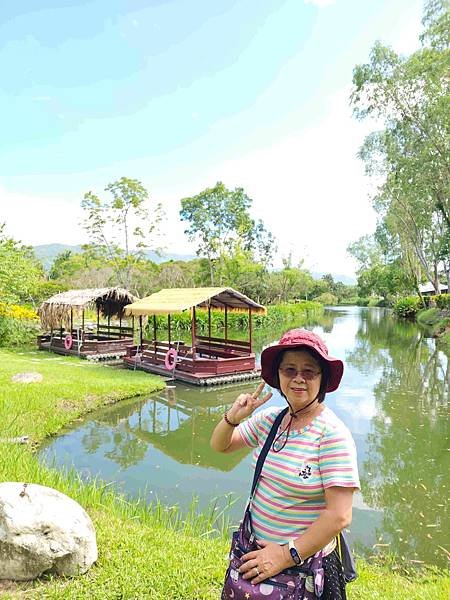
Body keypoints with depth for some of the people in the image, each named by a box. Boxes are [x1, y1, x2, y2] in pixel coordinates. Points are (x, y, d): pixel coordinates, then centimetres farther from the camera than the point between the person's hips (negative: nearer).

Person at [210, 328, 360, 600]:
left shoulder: (332, 434, -22)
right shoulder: (270, 419, -5)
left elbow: (339, 516, -23)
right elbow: (220, 446, 5)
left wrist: (288, 555, -18)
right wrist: (233, 418, -15)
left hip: (306, 562, -5)